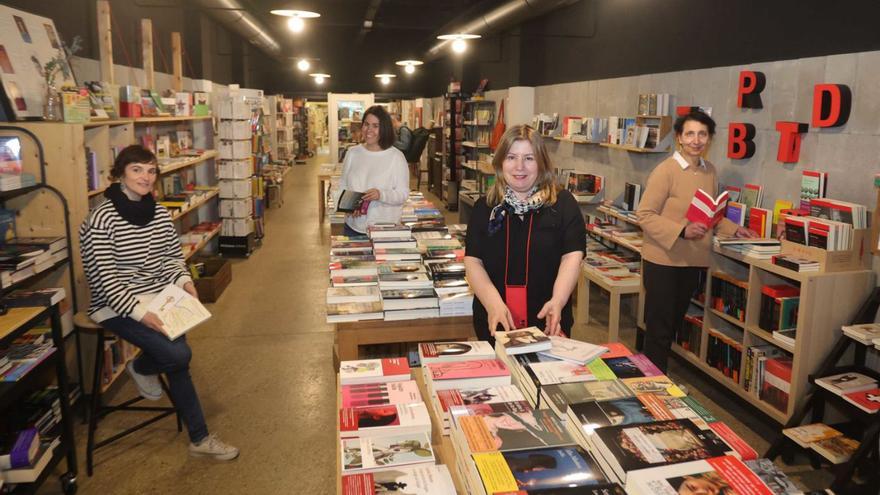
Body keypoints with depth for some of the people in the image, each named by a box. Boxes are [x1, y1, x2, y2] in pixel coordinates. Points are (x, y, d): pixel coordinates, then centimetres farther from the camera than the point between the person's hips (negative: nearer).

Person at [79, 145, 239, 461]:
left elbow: (173, 257, 13)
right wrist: (140, 312, -25)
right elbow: (105, 280, -17)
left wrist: (184, 281, -8)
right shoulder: (100, 221, -14)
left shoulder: (160, 213, 5)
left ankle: (199, 439, 7)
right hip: (118, 307, -5)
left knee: (177, 359, -11)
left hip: (161, 300, 5)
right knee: (178, 355, -22)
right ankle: (140, 368, 15)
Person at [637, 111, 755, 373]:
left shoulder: (709, 170, 7)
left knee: (675, 322, 18)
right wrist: (682, 231, -25)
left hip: (693, 260, 7)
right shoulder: (665, 170, -15)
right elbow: (645, 215, -17)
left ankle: (660, 374, 34)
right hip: (662, 260, -7)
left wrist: (734, 230, 8)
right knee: (660, 326, 3)